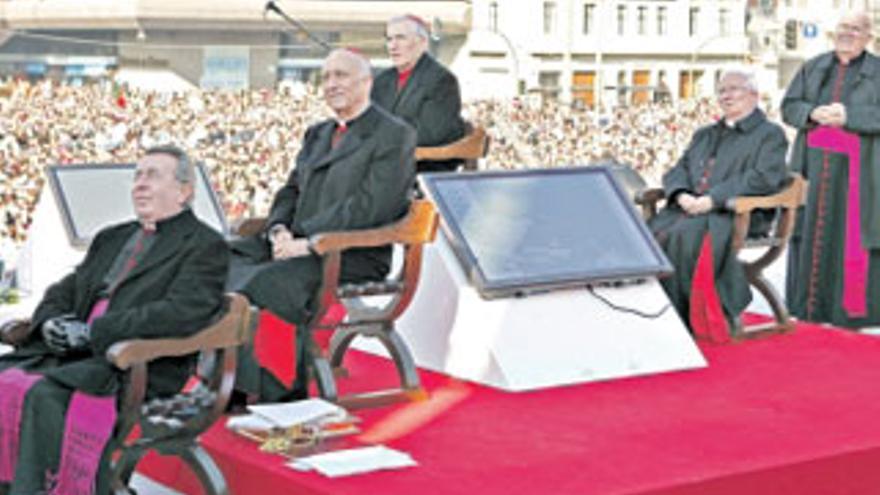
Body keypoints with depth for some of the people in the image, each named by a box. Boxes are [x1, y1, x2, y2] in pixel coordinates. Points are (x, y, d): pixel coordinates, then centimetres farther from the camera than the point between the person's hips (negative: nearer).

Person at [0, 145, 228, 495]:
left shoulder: (205, 246, 1)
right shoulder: (111, 239, 26)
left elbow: (182, 313, -14)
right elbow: (61, 293, 25)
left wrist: (92, 331, -16)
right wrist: (51, 323, -1)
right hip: (72, 356, 7)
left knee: (44, 397, -31)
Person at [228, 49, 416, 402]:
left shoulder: (395, 136, -4)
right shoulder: (317, 134, 23)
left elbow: (368, 207, -15)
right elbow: (291, 190, 19)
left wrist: (306, 242, -19)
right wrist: (279, 231, -4)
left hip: (354, 256, -8)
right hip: (298, 244, 8)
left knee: (265, 279, -30)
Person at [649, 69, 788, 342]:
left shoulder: (769, 134, 7)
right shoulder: (704, 135, 30)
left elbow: (763, 178, -8)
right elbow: (678, 170, 20)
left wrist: (713, 199, -17)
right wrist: (682, 195, -5)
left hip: (736, 215, -6)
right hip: (689, 209, 6)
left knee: (685, 235, -34)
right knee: (653, 233, -25)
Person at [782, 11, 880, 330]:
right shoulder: (813, 67, 12)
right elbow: (789, 106, 6)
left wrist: (849, 115, -21)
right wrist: (813, 113, -13)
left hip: (854, 167, -3)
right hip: (814, 163, 3)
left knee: (851, 234, -3)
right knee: (812, 230, 4)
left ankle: (852, 308, 4)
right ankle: (808, 303, 11)